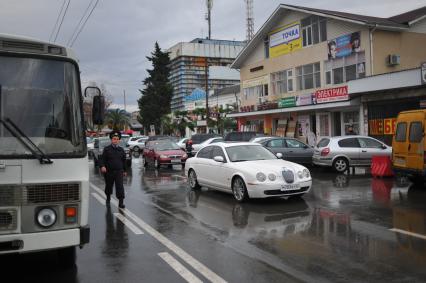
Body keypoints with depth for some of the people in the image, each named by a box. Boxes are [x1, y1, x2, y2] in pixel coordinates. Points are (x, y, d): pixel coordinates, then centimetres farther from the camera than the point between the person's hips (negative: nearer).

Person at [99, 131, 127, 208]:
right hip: (109, 172, -1)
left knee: (120, 186, -11)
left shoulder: (121, 150, 8)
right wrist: (102, 166, -26)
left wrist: (124, 170, 19)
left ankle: (121, 202, -10)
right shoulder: (107, 149, -1)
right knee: (109, 186, 16)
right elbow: (102, 159, -7)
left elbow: (124, 161, 16)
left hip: (119, 171, 1)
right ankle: (108, 198, 41)